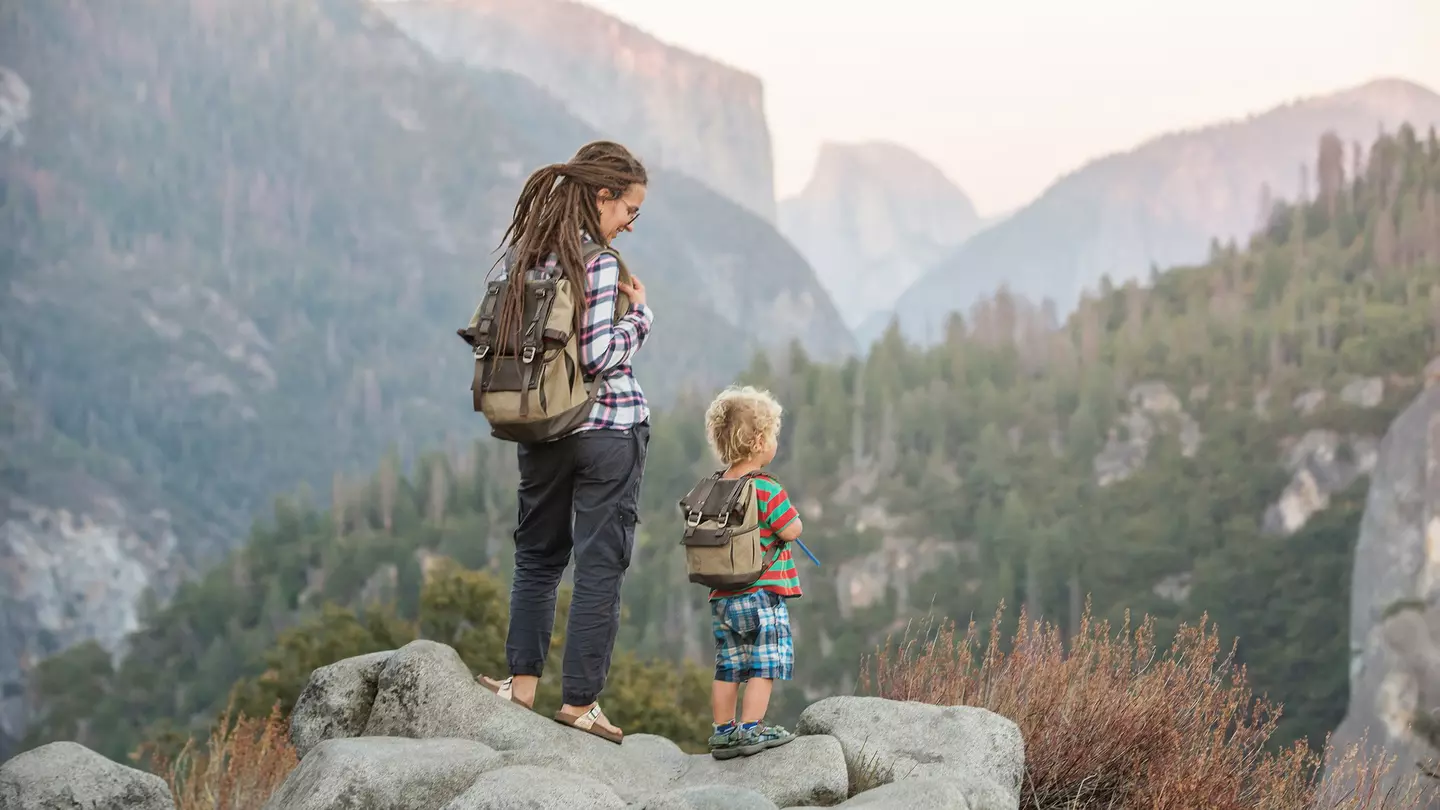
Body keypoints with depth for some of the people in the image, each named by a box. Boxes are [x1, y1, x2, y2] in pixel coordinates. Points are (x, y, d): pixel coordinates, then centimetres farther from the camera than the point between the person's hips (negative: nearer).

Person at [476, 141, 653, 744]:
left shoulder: (522, 252, 7)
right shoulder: (597, 259, -14)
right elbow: (598, 355, -20)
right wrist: (640, 313, -5)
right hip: (608, 428, -6)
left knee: (537, 556, 18)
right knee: (600, 565, 1)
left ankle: (522, 681, 15)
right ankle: (579, 702, 3)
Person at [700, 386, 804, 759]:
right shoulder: (766, 489, -15)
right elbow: (792, 530, -15)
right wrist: (793, 519, 6)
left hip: (722, 597, 7)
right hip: (762, 594, -7)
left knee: (728, 666, 11)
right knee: (765, 665, -1)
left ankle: (722, 732, 13)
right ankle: (749, 730, -4)